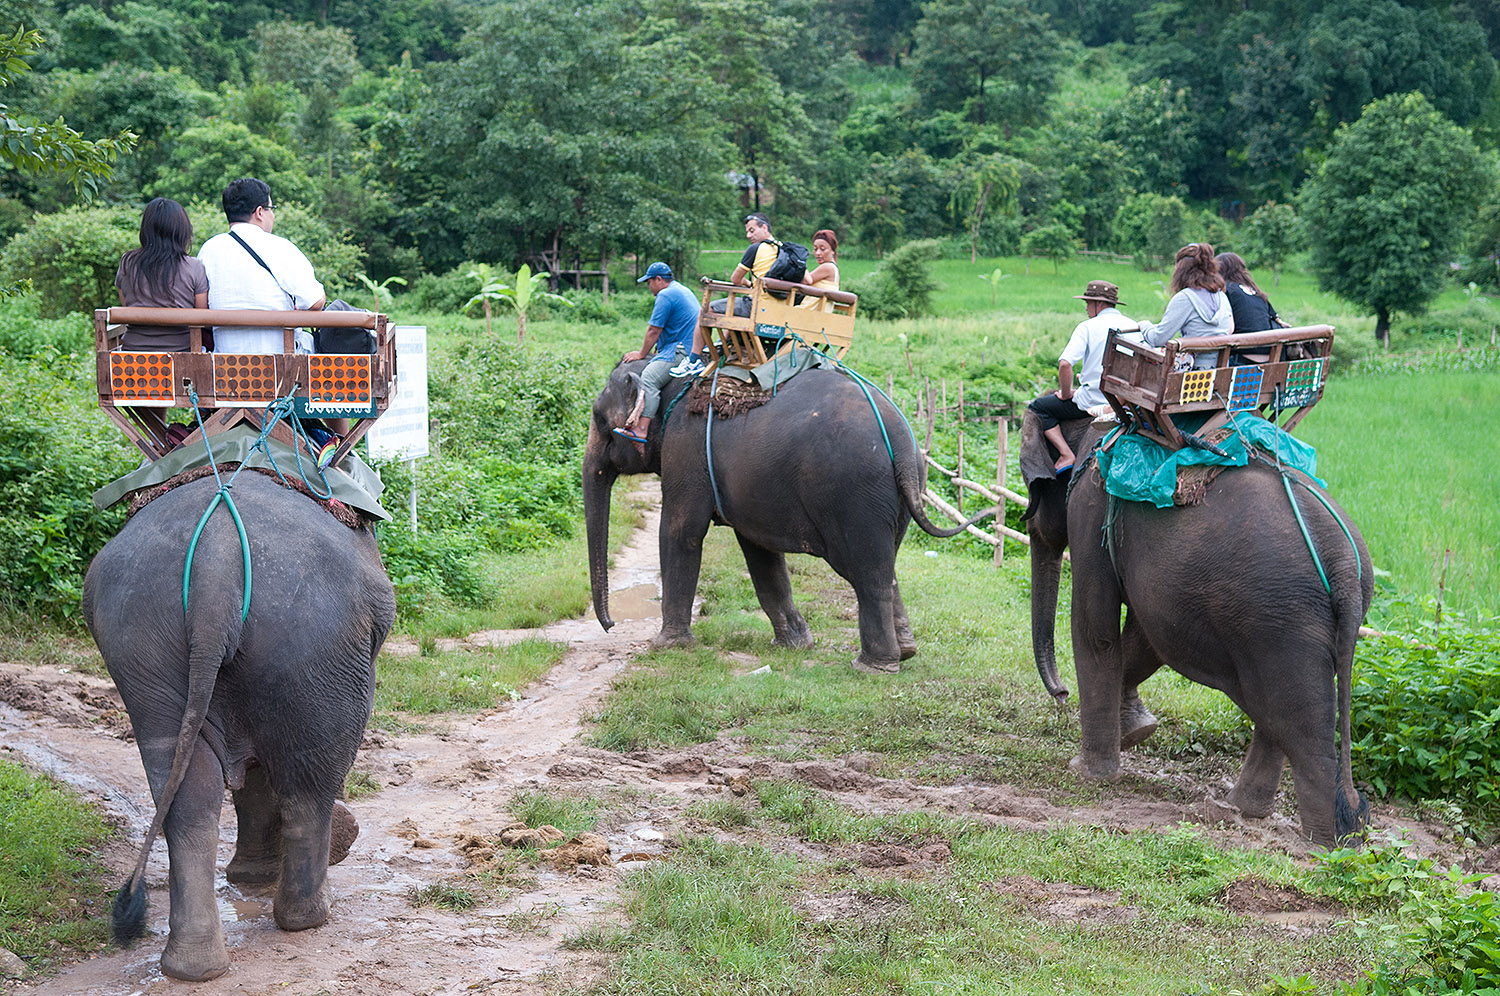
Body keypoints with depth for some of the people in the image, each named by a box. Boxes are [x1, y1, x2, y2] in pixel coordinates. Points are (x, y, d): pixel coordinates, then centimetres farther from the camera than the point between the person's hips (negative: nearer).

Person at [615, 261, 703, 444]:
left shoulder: (665, 295, -10)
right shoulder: (683, 291, 23)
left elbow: (654, 330, -11)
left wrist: (642, 354, 0)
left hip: (682, 353, -12)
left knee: (649, 378, -25)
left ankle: (641, 429, -39)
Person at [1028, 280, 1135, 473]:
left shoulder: (1088, 327, -9)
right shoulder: (1133, 326, 8)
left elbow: (1065, 364, -21)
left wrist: (1066, 394, -4)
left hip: (1094, 400, -7)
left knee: (1037, 407, 8)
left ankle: (1066, 455, -7)